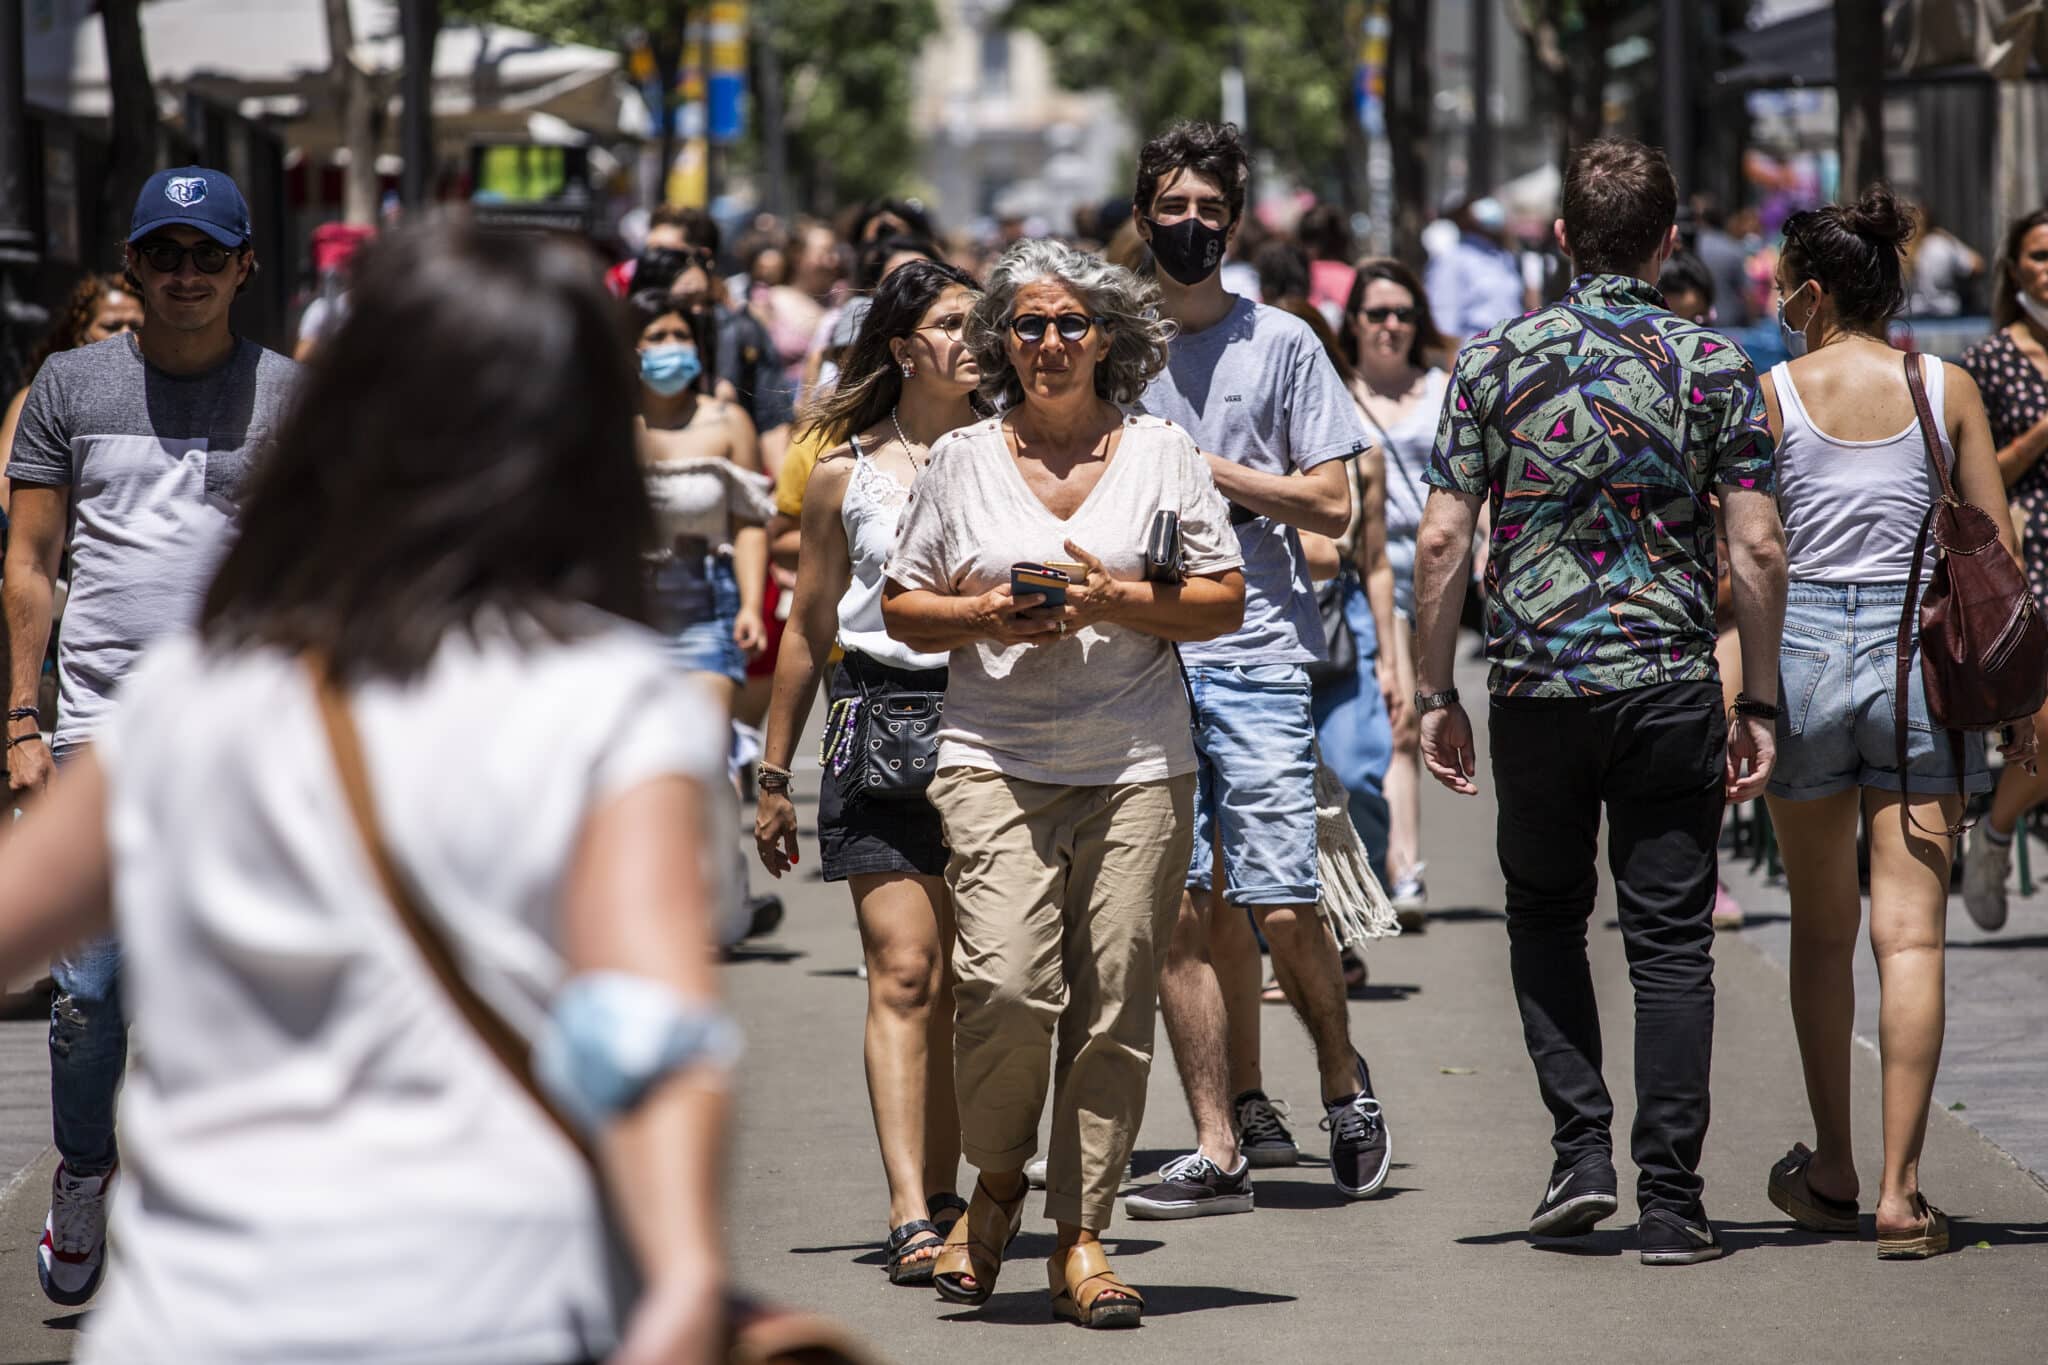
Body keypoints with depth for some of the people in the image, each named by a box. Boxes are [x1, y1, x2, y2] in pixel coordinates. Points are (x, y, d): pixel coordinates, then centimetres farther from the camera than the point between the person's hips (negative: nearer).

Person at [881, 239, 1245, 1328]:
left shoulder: (1161, 454, 9)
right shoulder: (961, 461, 10)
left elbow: (1225, 603, 6)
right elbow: (902, 611, 14)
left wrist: (1118, 601, -10)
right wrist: (983, 616, -6)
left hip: (1139, 762, 1)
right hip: (995, 758, -1)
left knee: (1114, 1004, -2)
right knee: (1006, 982, -18)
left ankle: (1079, 1238, 7)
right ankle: (996, 1183, 7)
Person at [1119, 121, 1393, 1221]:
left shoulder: (1281, 344, 5)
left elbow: (1331, 504, 0)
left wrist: (1205, 469, -8)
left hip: (1257, 649, -3)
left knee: (1280, 906, -8)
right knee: (1176, 907, -1)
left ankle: (1343, 1083, 18)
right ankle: (1220, 1145, 3)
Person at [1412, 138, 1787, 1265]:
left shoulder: (1495, 360, -1)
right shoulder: (1713, 366, -1)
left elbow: (1443, 538, -4)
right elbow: (1757, 547, -4)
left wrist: (1433, 692, 4)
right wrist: (1760, 702, 3)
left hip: (1538, 686, 0)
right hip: (1671, 685, 0)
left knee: (1544, 917, 19)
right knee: (1670, 941, 4)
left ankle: (1582, 1144, 5)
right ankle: (1668, 1200, 0)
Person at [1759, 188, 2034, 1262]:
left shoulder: (1771, 394, -2)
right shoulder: (1948, 389, 3)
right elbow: (1997, 554, 2)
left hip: (1801, 650, 0)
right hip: (1920, 652, 0)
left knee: (1821, 930, 14)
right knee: (1911, 932, -2)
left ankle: (1832, 1171, 22)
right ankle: (1899, 1190, -9)